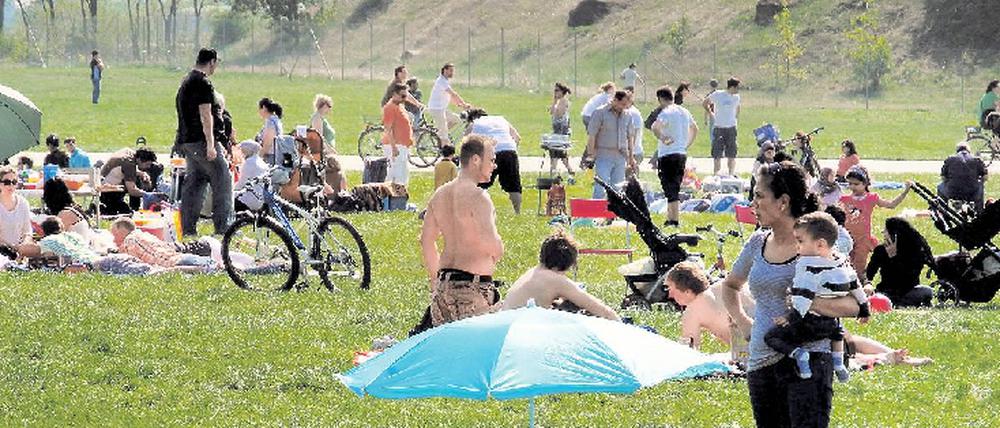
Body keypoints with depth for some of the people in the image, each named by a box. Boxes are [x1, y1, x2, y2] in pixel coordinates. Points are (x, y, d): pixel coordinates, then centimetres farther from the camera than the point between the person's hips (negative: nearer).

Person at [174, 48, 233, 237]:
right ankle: (222, 226, -7)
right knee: (223, 180, -4)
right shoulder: (203, 83, -14)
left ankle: (188, 228, 9)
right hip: (201, 141, -10)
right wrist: (211, 144, -21)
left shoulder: (186, 81, 17)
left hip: (186, 141, 10)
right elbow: (205, 116, -20)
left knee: (194, 182, 11)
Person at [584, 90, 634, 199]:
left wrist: (631, 157, 18)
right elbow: (591, 135, -6)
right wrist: (590, 154, -11)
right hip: (603, 156, -5)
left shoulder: (627, 116, 12)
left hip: (620, 157, 5)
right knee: (601, 188, -12)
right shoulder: (600, 113, -4)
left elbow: (629, 137, 20)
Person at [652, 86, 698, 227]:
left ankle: (675, 221, -10)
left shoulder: (666, 112, -13)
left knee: (671, 190, -6)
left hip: (668, 155, -8)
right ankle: (670, 219, 24)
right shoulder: (684, 112, 12)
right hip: (682, 154, 8)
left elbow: (655, 126, -32)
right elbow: (695, 129, 28)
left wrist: (662, 138, -18)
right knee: (675, 188, 16)